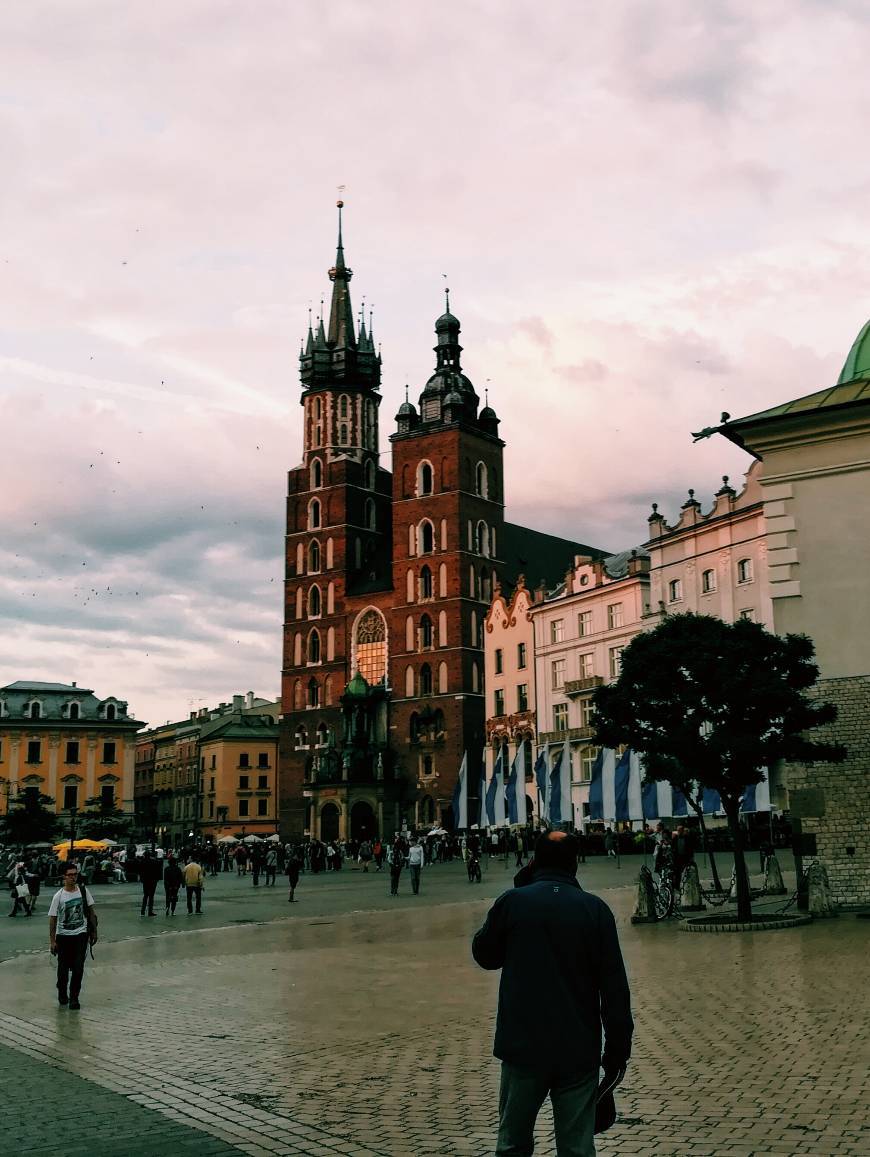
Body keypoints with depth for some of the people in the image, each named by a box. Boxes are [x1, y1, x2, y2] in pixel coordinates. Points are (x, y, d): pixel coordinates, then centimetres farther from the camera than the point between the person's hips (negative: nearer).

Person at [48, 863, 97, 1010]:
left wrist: (94, 931, 7)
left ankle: (74, 998, 5)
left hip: (81, 934, 1)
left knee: (78, 968, -6)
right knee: (63, 968, 9)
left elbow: (91, 911, 7)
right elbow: (53, 919, -5)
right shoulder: (58, 896, -10)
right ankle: (62, 994, 32)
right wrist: (52, 941, -6)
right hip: (63, 936, -1)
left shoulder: (83, 890, -3)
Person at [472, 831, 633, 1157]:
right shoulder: (595, 909, -4)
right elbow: (614, 986, -5)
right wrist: (618, 1048, 3)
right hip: (579, 1051, 0)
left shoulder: (512, 902, -5)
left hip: (522, 1046, 0)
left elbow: (484, 955, 11)